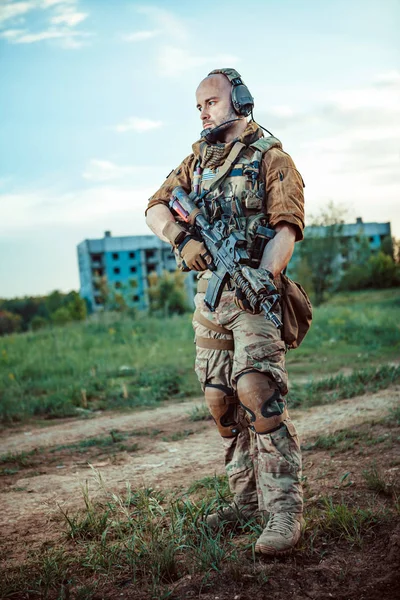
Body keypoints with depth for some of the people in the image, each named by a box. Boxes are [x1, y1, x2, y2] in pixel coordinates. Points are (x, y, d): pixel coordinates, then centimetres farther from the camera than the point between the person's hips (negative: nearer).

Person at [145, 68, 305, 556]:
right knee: (220, 401, 7)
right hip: (209, 293, 7)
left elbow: (287, 225, -11)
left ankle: (284, 510, -10)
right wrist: (181, 238, -11)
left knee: (259, 394, -17)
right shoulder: (197, 159, 18)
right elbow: (156, 207, 11)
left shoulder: (270, 158, 0)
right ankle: (247, 498, 19)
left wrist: (264, 276, -27)